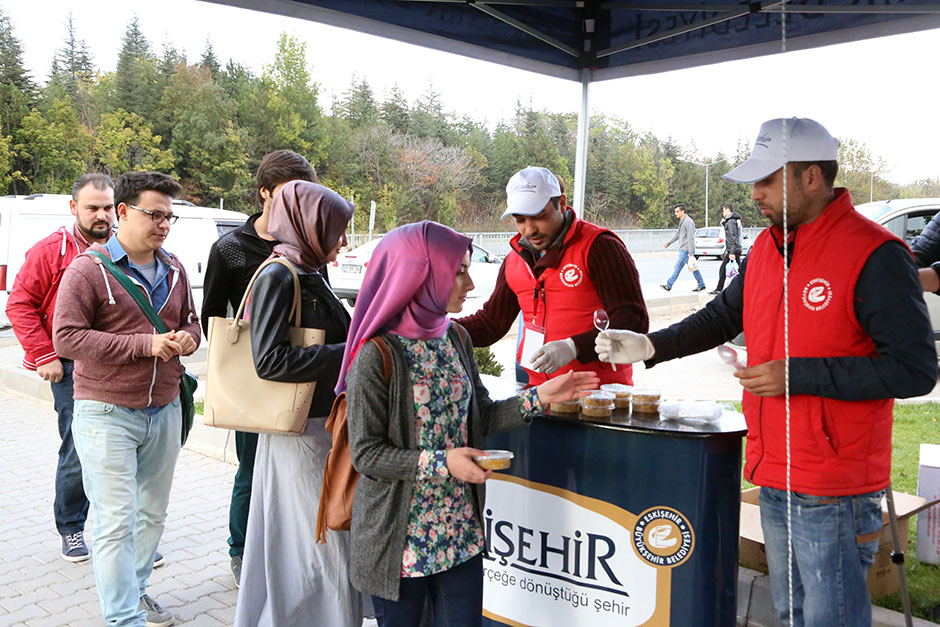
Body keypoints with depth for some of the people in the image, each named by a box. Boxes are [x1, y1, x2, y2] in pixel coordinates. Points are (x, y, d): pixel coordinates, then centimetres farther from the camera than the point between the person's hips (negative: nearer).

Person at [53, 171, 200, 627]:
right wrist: (145, 344, -21)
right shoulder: (89, 269, -9)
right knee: (117, 521, -5)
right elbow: (66, 338, -16)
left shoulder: (174, 270, 10)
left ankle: (136, 590, 34)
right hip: (107, 414, -6)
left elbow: (190, 321, 22)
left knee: (153, 513, 15)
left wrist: (187, 338, -4)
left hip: (164, 411, 6)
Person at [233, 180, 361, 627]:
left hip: (324, 426, 9)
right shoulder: (276, 277, -15)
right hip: (301, 432, -9)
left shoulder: (308, 275, 12)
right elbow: (269, 360, -24)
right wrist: (350, 352, -20)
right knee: (325, 551, -1)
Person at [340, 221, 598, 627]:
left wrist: (540, 397, -1)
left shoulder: (455, 338, 3)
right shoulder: (377, 354, -18)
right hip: (401, 536, -6)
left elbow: (480, 418, 9)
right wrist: (440, 463, -23)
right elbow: (365, 453, -16)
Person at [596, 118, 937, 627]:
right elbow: (723, 316, 18)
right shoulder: (768, 247, 7)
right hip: (772, 478, 8)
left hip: (834, 493, -7)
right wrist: (650, 347, 4)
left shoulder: (874, 255, -17)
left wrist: (798, 375, -22)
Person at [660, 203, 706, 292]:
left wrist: (691, 252, -21)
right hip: (683, 249, 10)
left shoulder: (688, 221, -16)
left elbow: (690, 238, -19)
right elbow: (678, 234, 27)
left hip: (686, 250, -10)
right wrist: (669, 243, 28)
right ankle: (701, 284, 16)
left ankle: (668, 285, -3)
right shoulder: (682, 221, 15)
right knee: (693, 268, 11)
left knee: (678, 267, -6)